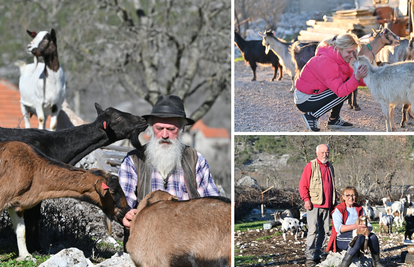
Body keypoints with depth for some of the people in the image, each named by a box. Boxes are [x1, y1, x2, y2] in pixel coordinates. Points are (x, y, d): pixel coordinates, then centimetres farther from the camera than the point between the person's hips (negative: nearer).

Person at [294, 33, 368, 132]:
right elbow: (339, 91, -32)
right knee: (344, 92, -22)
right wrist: (356, 78, -43)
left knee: (347, 84, 1)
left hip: (315, 93, 10)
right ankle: (312, 116, -10)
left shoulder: (339, 59, 3)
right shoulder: (326, 62, -28)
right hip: (304, 101, -10)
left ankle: (334, 119, 9)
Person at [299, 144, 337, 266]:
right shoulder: (311, 166, -2)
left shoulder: (330, 167, 17)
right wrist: (306, 199, -13)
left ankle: (318, 255, 13)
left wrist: (334, 201, 19)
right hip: (314, 205, -6)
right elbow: (303, 185, -4)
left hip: (327, 206, 6)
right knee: (313, 230, -10)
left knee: (324, 231, 6)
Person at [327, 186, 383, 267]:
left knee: (372, 236, -24)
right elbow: (339, 228, -17)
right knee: (360, 237, -35)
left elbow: (369, 225, 9)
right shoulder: (338, 210, -2)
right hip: (341, 240, -5)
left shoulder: (360, 209, 16)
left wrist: (368, 228, -18)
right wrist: (355, 226, -32)